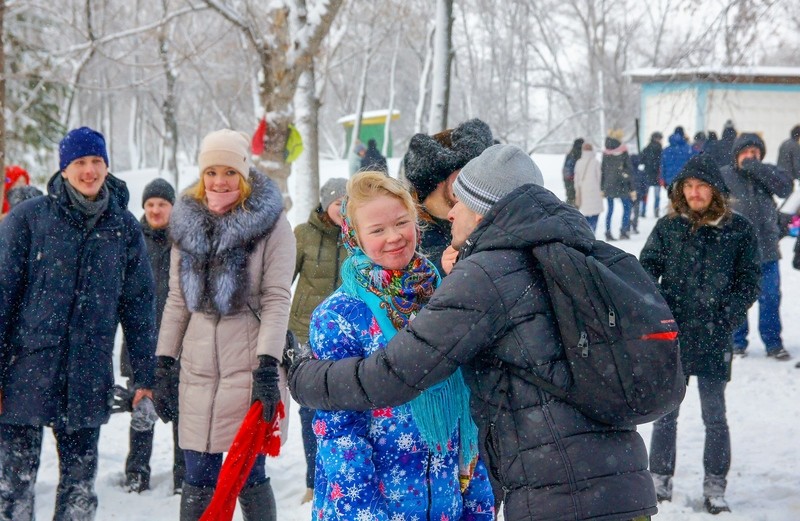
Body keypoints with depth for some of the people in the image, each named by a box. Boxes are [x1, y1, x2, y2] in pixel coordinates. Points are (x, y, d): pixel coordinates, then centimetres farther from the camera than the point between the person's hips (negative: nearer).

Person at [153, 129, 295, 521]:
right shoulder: (187, 222, 10)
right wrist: (163, 364, 8)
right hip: (198, 365, 4)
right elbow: (177, 300, 13)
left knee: (249, 477, -1)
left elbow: (277, 300, -10)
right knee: (197, 480, 7)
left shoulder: (271, 223, -5)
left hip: (250, 366, -4)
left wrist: (267, 367, -19)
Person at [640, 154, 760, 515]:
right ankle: (660, 483, 21)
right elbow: (646, 269, 4)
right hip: (671, 336, 1)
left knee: (715, 416, 5)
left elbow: (749, 281, 3)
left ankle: (715, 489, 17)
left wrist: (729, 316, -10)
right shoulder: (668, 227, 3)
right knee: (665, 413, 8)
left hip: (714, 337, -1)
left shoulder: (739, 231, 0)